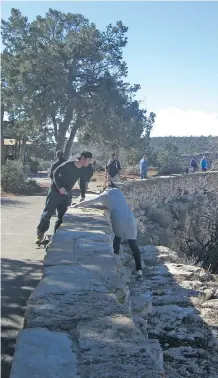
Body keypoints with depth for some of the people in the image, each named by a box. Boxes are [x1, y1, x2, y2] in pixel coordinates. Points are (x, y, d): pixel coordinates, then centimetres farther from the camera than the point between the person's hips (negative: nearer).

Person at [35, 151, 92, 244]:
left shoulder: (81, 171, 2)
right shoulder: (68, 165, -16)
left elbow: (83, 183, 13)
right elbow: (55, 173, -15)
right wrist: (59, 187, -23)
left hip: (66, 195, 6)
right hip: (55, 192, -6)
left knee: (62, 216, 5)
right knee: (47, 213, -4)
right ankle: (40, 234, 7)